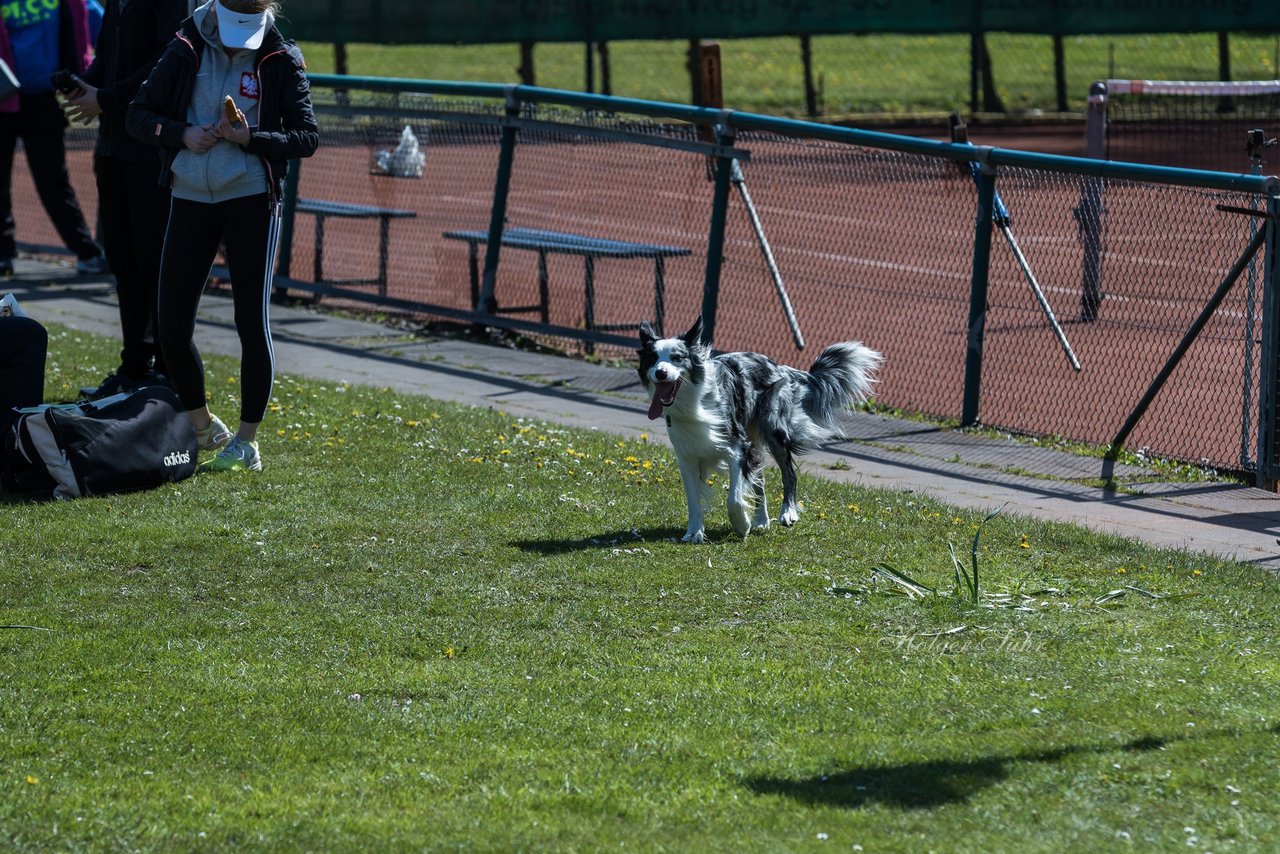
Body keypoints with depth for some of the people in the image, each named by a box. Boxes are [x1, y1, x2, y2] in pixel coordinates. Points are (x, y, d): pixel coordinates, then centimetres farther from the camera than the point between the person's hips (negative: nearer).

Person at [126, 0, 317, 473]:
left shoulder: (281, 61, -4)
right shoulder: (186, 50, 2)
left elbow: (307, 138, -4)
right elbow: (138, 115, 6)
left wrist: (251, 138, -19)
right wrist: (182, 134, -12)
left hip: (251, 202, -3)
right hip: (190, 199, 3)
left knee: (252, 323, -4)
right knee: (172, 324, 0)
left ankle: (246, 440, 7)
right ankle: (203, 427, 20)